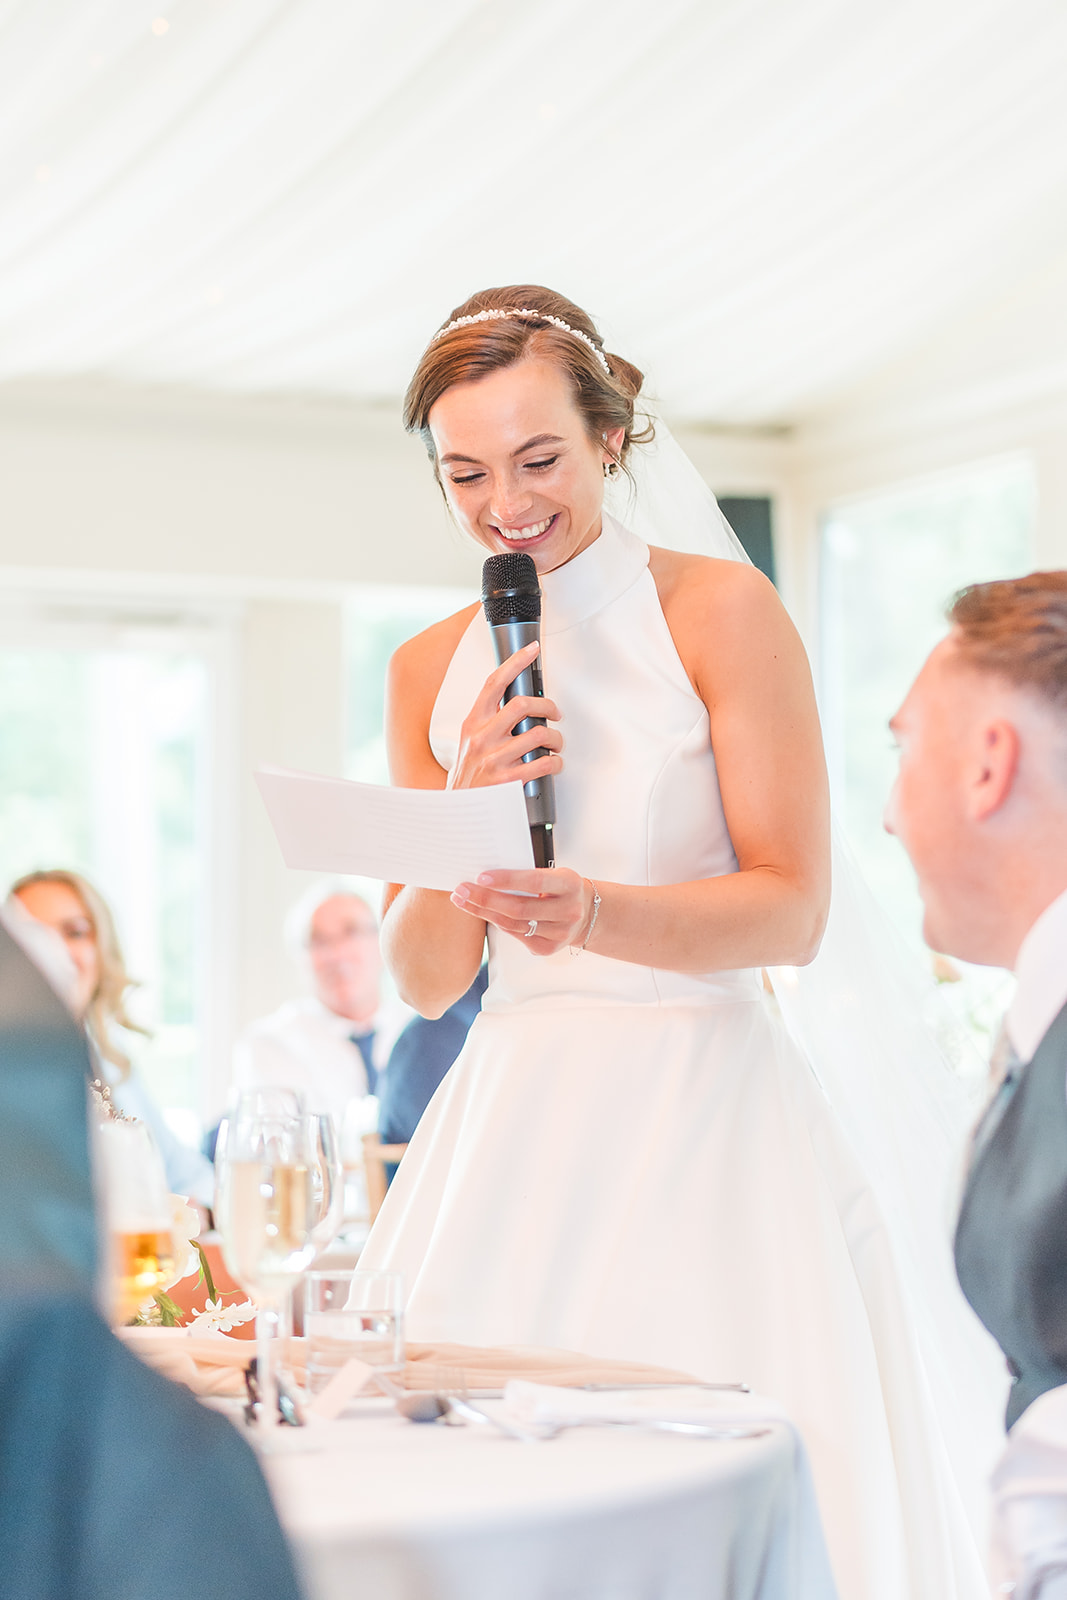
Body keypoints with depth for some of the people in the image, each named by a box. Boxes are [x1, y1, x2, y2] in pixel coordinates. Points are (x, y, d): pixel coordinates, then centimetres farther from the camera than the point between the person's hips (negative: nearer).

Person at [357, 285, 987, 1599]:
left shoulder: (718, 609, -3)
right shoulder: (431, 670, 10)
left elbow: (791, 911, -7)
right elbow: (422, 978, 9)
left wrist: (593, 912, -23)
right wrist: (467, 813, -8)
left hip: (703, 1108, -3)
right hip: (516, 1125, 4)